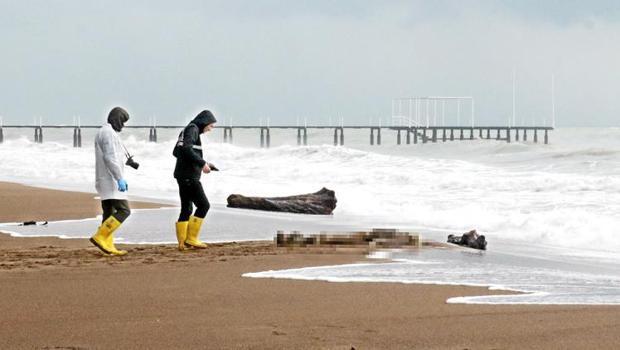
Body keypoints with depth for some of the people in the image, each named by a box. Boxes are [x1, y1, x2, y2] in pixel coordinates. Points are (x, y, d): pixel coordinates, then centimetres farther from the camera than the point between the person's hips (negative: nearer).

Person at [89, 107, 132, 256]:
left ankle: (108, 246, 7)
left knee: (109, 213, 9)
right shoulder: (109, 133, -13)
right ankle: (99, 237, -17)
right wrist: (120, 179, -24)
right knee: (123, 210, -13)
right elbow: (110, 158, -22)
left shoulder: (102, 132, 19)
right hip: (110, 180, -11)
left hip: (104, 181, 11)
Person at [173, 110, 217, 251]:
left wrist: (201, 163, 21)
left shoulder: (187, 130, 21)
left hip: (183, 175, 10)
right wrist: (202, 163, -20)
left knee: (186, 209, 9)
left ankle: (182, 242, 8)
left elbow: (176, 152, 24)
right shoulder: (192, 129, -8)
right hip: (189, 175, -10)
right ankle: (191, 238, -8)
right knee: (203, 205, -8)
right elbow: (186, 149, -23)